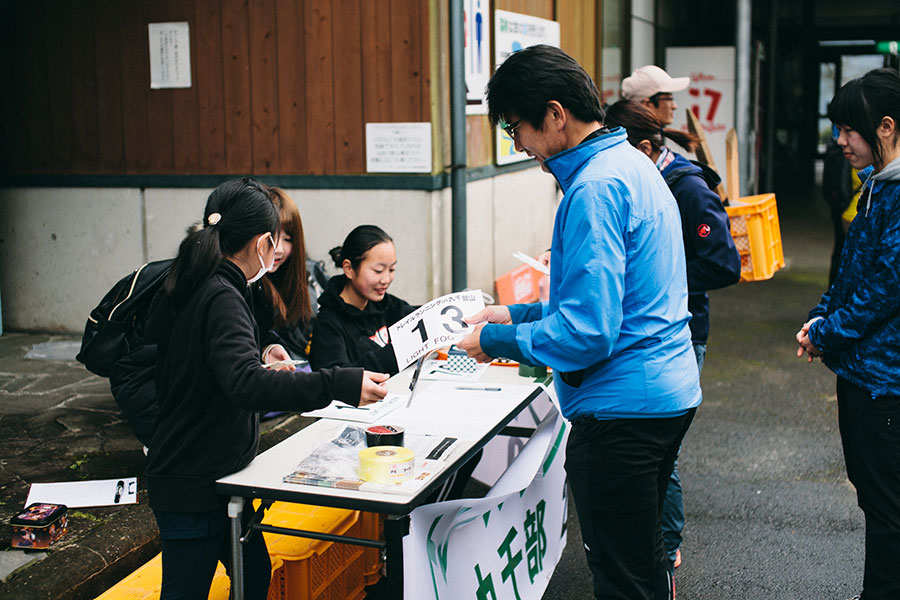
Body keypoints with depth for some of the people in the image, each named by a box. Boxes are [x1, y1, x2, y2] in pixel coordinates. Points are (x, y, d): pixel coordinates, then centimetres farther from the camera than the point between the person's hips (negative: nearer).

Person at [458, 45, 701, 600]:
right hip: (669, 392, 11)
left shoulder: (594, 190, -21)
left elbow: (587, 332, -25)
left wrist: (497, 340, -11)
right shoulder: (633, 164, 12)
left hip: (621, 409, -11)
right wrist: (520, 314, 15)